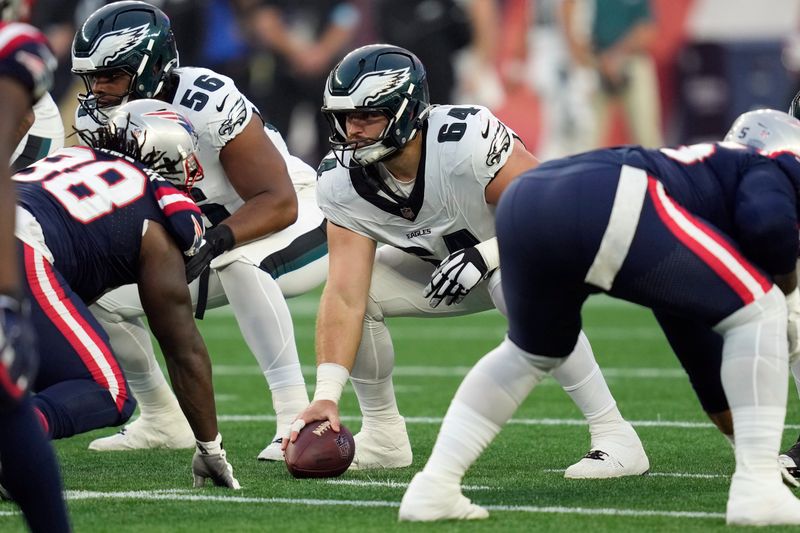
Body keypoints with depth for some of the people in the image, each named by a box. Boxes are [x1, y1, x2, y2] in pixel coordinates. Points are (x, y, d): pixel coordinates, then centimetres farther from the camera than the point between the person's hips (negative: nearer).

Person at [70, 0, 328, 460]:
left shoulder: (210, 107, -32)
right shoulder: (98, 119, -10)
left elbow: (279, 202, -33)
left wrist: (217, 241, -48)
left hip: (298, 225, -7)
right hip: (206, 236, 7)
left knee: (237, 260, -40)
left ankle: (297, 418, -38)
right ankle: (163, 421, 18)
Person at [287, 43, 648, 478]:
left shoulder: (466, 140, -36)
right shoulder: (343, 180, -21)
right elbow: (345, 299, -26)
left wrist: (485, 254, -38)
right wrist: (326, 395, -35)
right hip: (445, 261, 5)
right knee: (362, 289, -16)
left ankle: (614, 437, -27)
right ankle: (383, 436, 5)